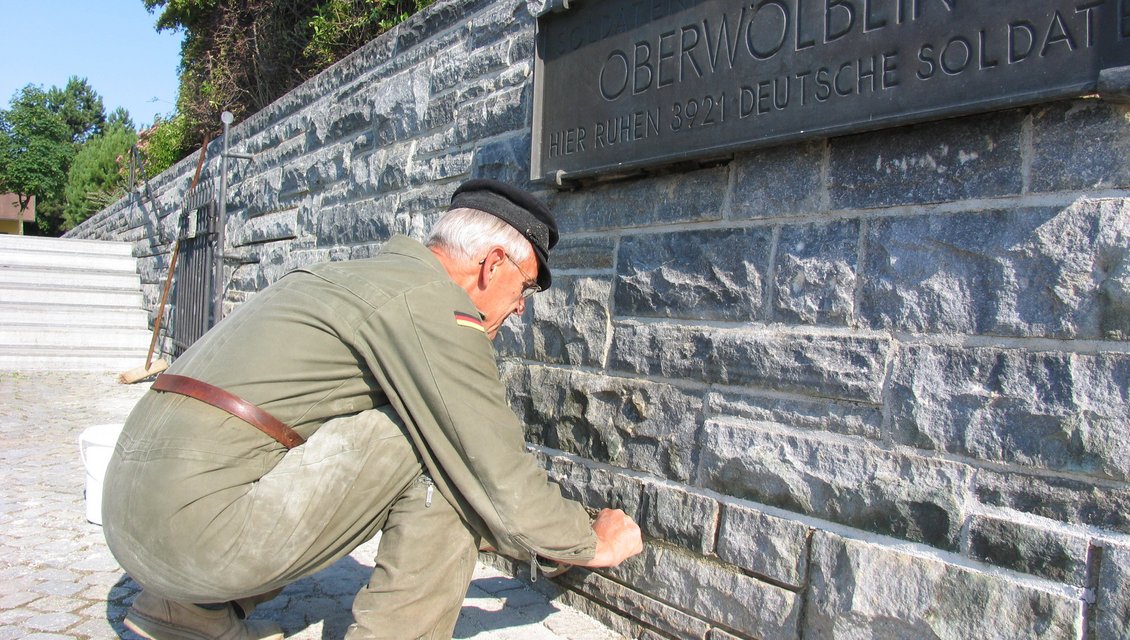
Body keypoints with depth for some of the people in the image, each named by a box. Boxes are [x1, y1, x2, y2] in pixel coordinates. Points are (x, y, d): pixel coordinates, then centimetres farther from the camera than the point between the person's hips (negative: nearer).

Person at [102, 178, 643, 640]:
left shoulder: (355, 276, 20)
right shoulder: (431, 300, -10)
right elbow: (498, 473, -11)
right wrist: (590, 542, 8)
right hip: (201, 526, -10)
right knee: (439, 446, -8)